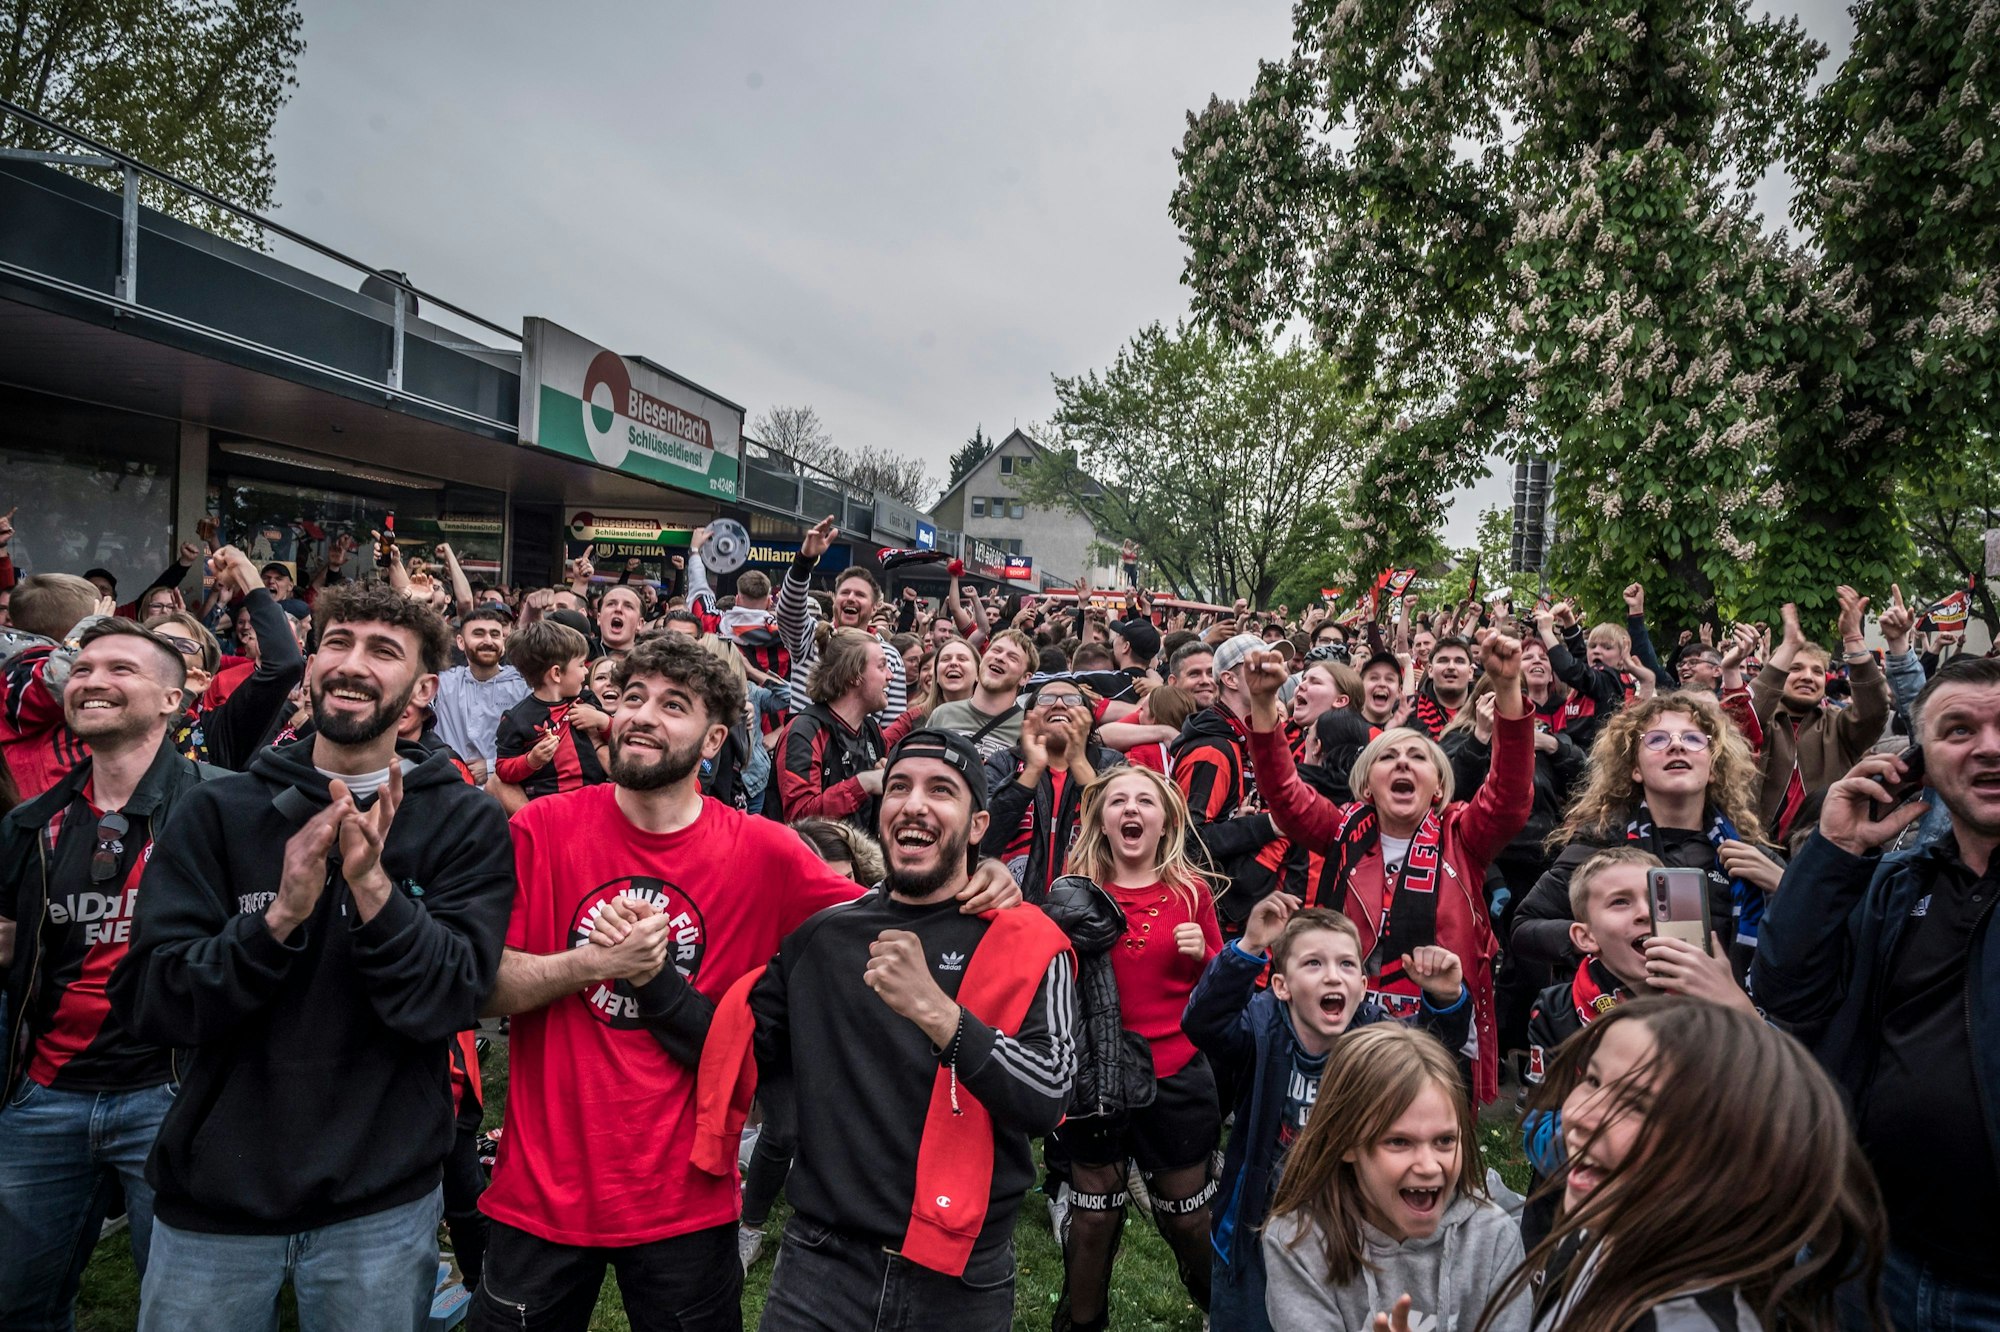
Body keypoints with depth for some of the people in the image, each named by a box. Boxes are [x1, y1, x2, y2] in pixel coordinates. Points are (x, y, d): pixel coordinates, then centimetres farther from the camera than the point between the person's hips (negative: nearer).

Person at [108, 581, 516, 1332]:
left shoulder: (465, 824, -8)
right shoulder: (218, 812, -4)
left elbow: (449, 1004, -15)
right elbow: (146, 1004, -9)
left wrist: (373, 886, -29)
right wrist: (280, 915, -25)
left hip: (382, 1204, -1)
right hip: (213, 1191, 1)